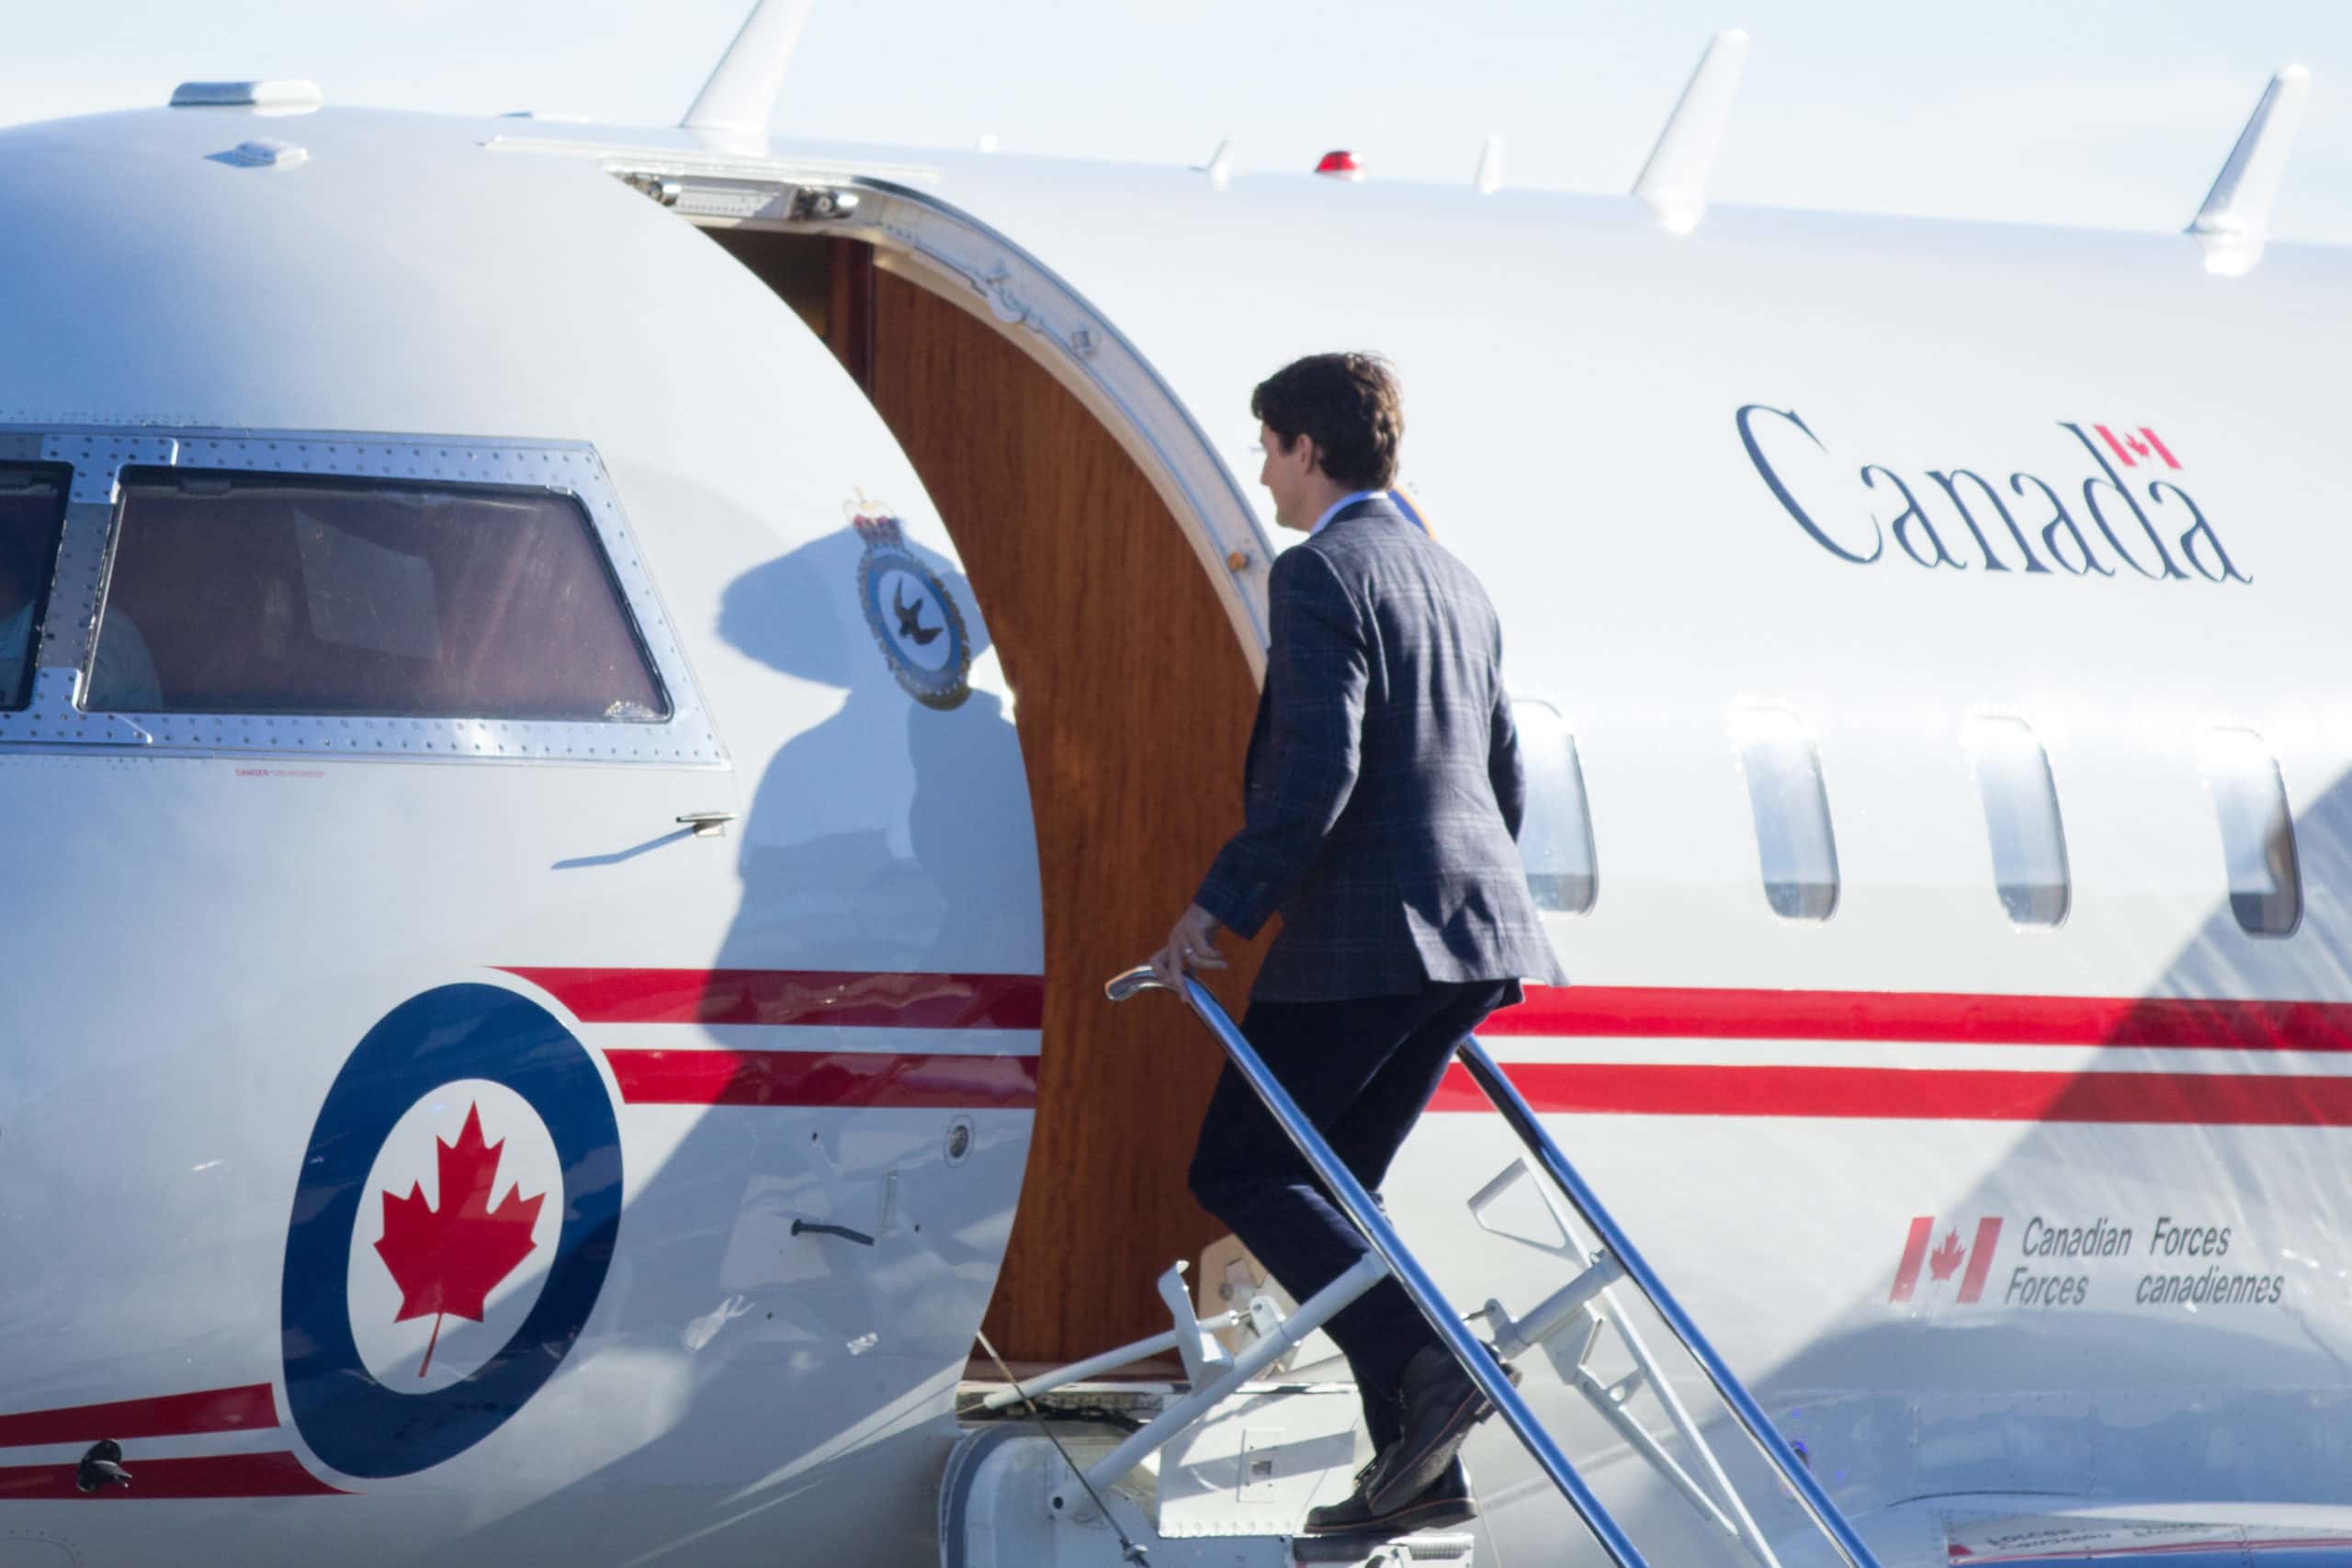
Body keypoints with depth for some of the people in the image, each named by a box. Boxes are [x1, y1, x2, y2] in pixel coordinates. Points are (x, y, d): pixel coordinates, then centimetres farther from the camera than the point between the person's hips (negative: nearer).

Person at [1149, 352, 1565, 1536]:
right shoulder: (1453, 582, 19)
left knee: (1238, 1172, -1)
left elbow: (1315, 770, -20)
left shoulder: (1319, 574, -10)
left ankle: (1423, 1363, -18)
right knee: (1323, 1187, 14)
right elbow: (1505, 775, 24)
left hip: (1363, 938, -9)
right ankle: (1418, 1462, 7)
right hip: (1473, 937, 9)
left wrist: (1222, 906, -13)